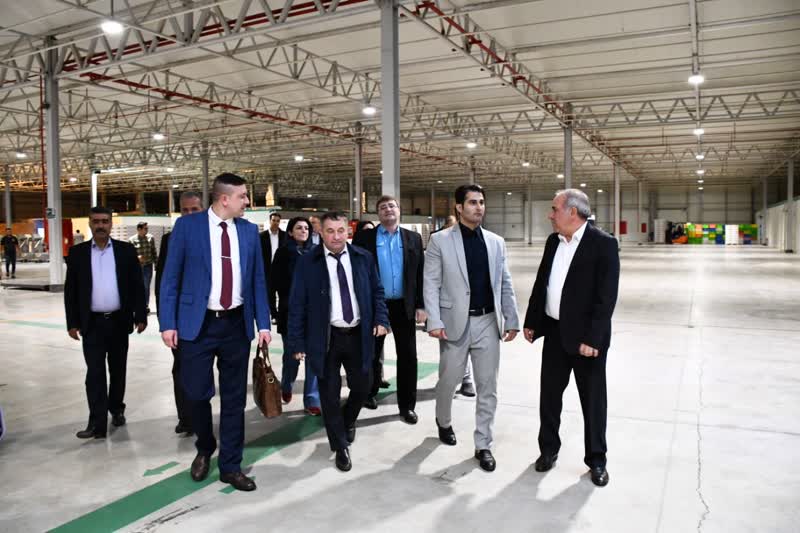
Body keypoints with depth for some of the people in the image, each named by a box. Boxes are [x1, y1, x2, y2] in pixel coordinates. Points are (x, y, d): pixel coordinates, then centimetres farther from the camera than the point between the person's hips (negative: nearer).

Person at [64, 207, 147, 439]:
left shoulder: (126, 250, 1)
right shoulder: (77, 252, 2)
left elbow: (137, 285, 1)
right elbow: (70, 290, 3)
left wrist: (140, 316, -4)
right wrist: (72, 322, -2)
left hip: (119, 321, 1)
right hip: (92, 323, 0)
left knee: (118, 370, 13)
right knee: (95, 373, -2)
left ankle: (117, 408, 32)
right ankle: (97, 422, 0)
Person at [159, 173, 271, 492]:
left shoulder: (249, 230, 6)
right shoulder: (187, 225, -3)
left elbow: (258, 280, 8)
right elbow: (171, 277, -2)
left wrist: (263, 324, 2)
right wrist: (168, 323, -7)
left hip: (237, 325, 3)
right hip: (198, 323, -2)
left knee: (234, 398, 8)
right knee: (197, 394, 2)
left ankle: (230, 466, 23)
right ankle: (205, 449, 32)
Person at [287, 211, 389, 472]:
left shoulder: (364, 258, 2)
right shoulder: (307, 263, -6)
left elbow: (377, 292, 10)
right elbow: (297, 305, -5)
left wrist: (381, 319, -5)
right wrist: (298, 343, -8)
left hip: (359, 335, 3)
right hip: (326, 338, -2)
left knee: (362, 388, 12)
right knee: (330, 395, 6)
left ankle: (348, 421, 45)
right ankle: (341, 446, 25)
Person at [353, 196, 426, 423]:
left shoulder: (413, 238, 5)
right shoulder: (364, 237, -1)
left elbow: (421, 274, 4)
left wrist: (421, 305, -3)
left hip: (404, 306, 1)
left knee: (408, 356, 3)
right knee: (372, 353, 14)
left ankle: (407, 404, 13)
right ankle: (370, 392, 35)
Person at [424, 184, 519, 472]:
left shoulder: (496, 242, 7)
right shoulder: (440, 240, -4)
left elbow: (505, 284, 9)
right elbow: (431, 284, -6)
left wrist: (511, 320, 5)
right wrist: (434, 322, -14)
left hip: (488, 322, 3)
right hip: (455, 322, -3)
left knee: (488, 386, 6)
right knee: (448, 380, 11)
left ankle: (483, 445, 20)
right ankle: (443, 422, 41)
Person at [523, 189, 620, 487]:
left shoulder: (603, 244, -14)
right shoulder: (553, 241, 6)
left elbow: (606, 297, -17)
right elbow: (541, 283, 12)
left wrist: (592, 338, -21)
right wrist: (531, 322, 11)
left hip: (586, 337, -6)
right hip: (555, 333, 6)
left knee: (593, 400, 8)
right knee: (549, 395, 14)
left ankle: (596, 460, 24)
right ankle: (548, 449, 30)